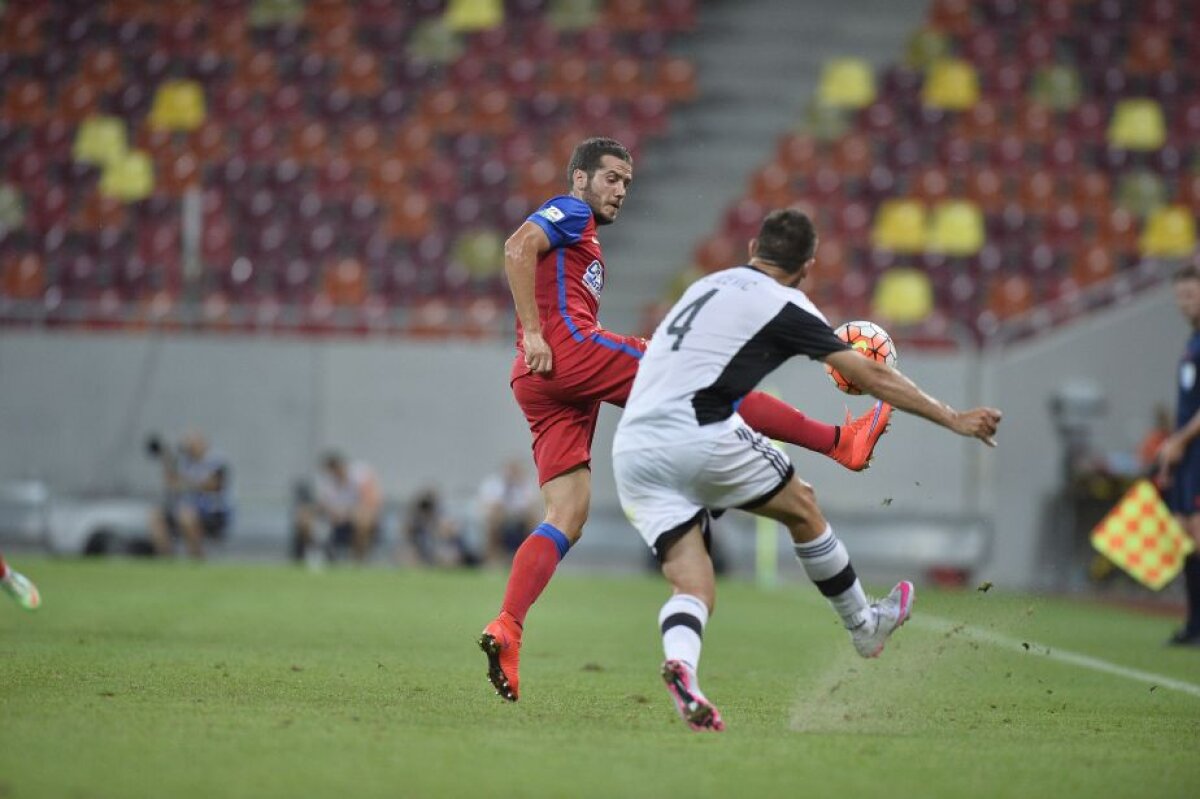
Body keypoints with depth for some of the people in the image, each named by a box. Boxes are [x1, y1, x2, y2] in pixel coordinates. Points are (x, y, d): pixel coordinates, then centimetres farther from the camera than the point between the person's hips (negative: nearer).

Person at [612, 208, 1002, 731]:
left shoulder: (708, 285, 23)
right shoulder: (783, 305, 2)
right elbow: (872, 378, 4)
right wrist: (954, 419, 13)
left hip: (630, 450, 6)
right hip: (697, 433, -6)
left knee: (692, 587, 2)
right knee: (802, 508, 18)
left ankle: (679, 661, -30)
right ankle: (864, 627, 33)